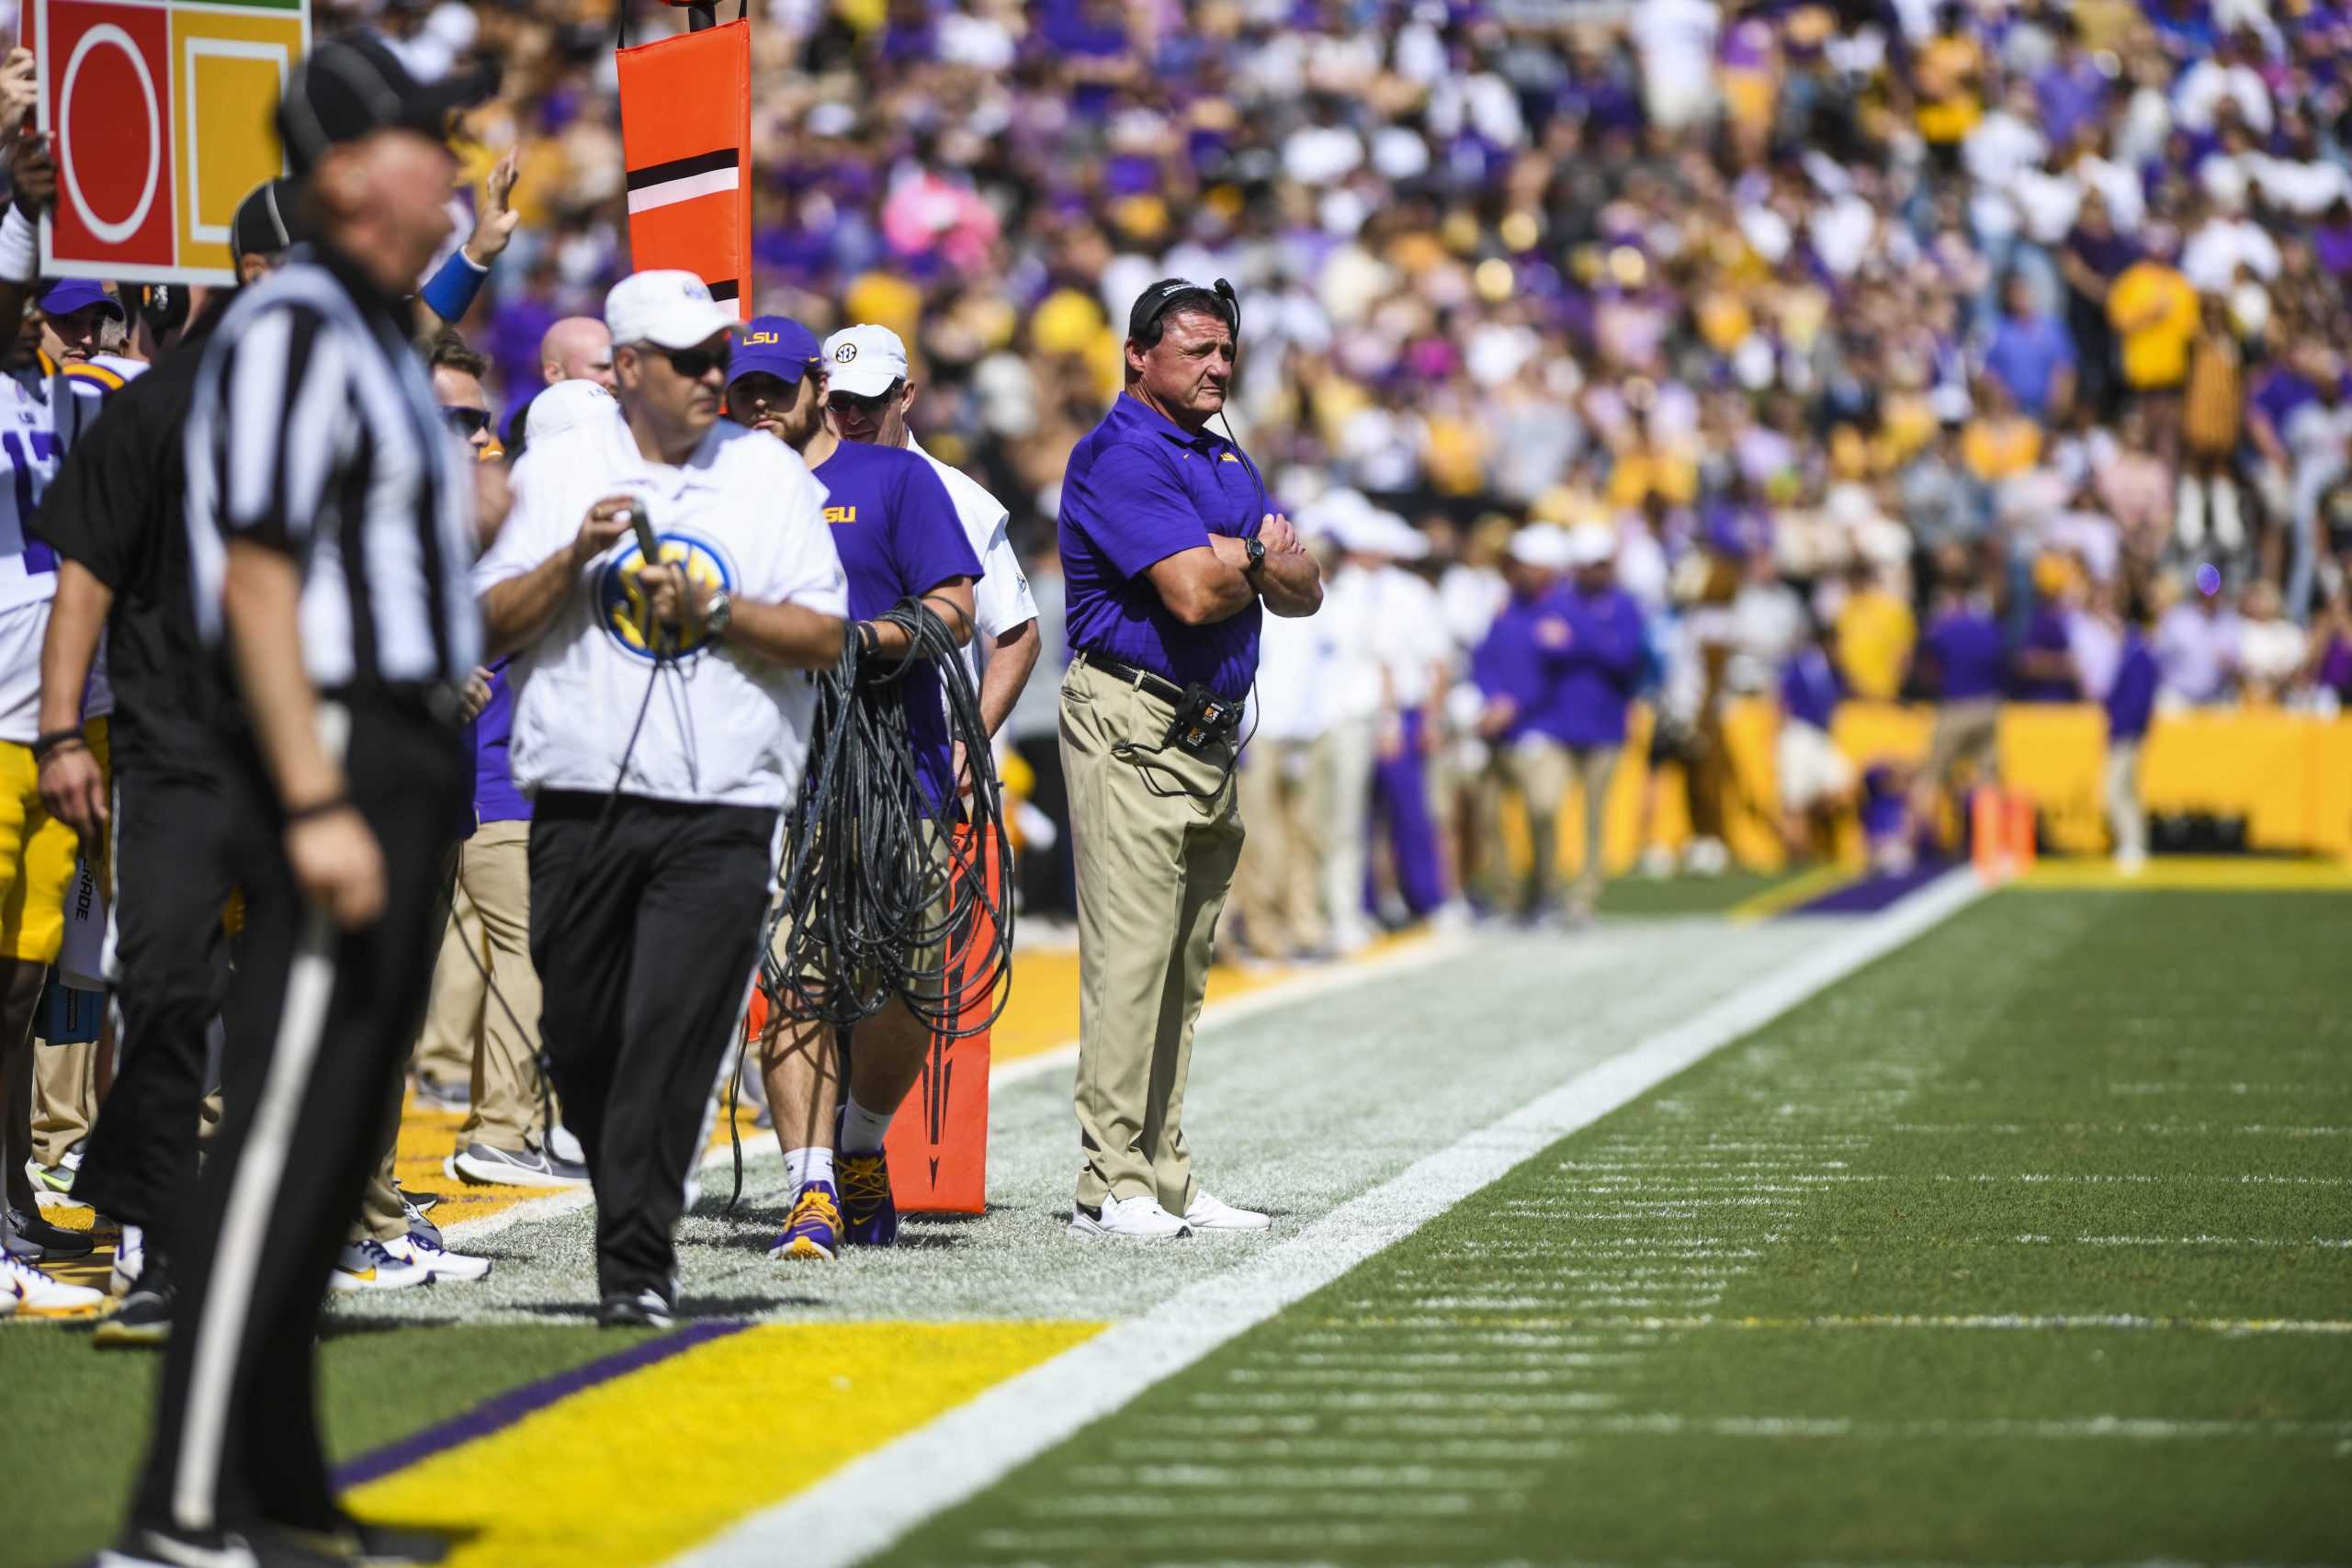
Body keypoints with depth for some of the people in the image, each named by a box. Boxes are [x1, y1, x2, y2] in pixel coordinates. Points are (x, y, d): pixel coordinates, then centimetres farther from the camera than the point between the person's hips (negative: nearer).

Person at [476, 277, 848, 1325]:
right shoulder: (555, 471, 9)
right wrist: (576, 557, -11)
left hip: (721, 813, -2)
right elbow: (491, 623, 3)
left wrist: (712, 610, -11)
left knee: (673, 1037, -11)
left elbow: (826, 638, 2)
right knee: (579, 1037, 5)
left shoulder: (772, 475, 8)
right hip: (578, 804, 2)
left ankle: (636, 1266, -10)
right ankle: (635, 1216, 25)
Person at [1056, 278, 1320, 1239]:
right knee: (1130, 953, -12)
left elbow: (1301, 592, 14)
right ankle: (1112, 1185, -13)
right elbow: (1193, 594, -21)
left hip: (1212, 732, 9)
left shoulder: (1225, 460, 20)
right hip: (1132, 726, -9)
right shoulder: (1120, 456, -11)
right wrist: (1259, 558, 0)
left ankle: (1165, 1176, 13)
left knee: (1183, 968, 10)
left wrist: (1244, 557, -9)